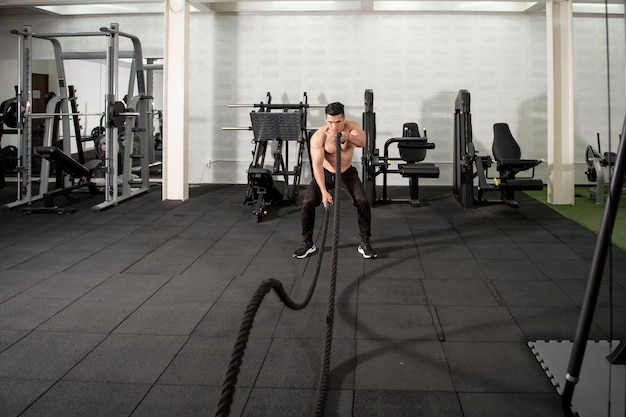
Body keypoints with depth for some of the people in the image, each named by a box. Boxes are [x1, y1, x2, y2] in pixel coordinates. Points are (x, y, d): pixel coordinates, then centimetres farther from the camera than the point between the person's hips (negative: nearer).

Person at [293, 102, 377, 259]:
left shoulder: (352, 126, -20)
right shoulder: (318, 136, -25)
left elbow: (362, 142, -40)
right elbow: (317, 165, -30)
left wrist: (348, 137, -63)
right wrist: (324, 191, -41)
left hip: (347, 173, 1)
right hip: (325, 173, 0)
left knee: (363, 202, -19)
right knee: (308, 202, -18)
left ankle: (365, 243, -2)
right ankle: (307, 243, 1)